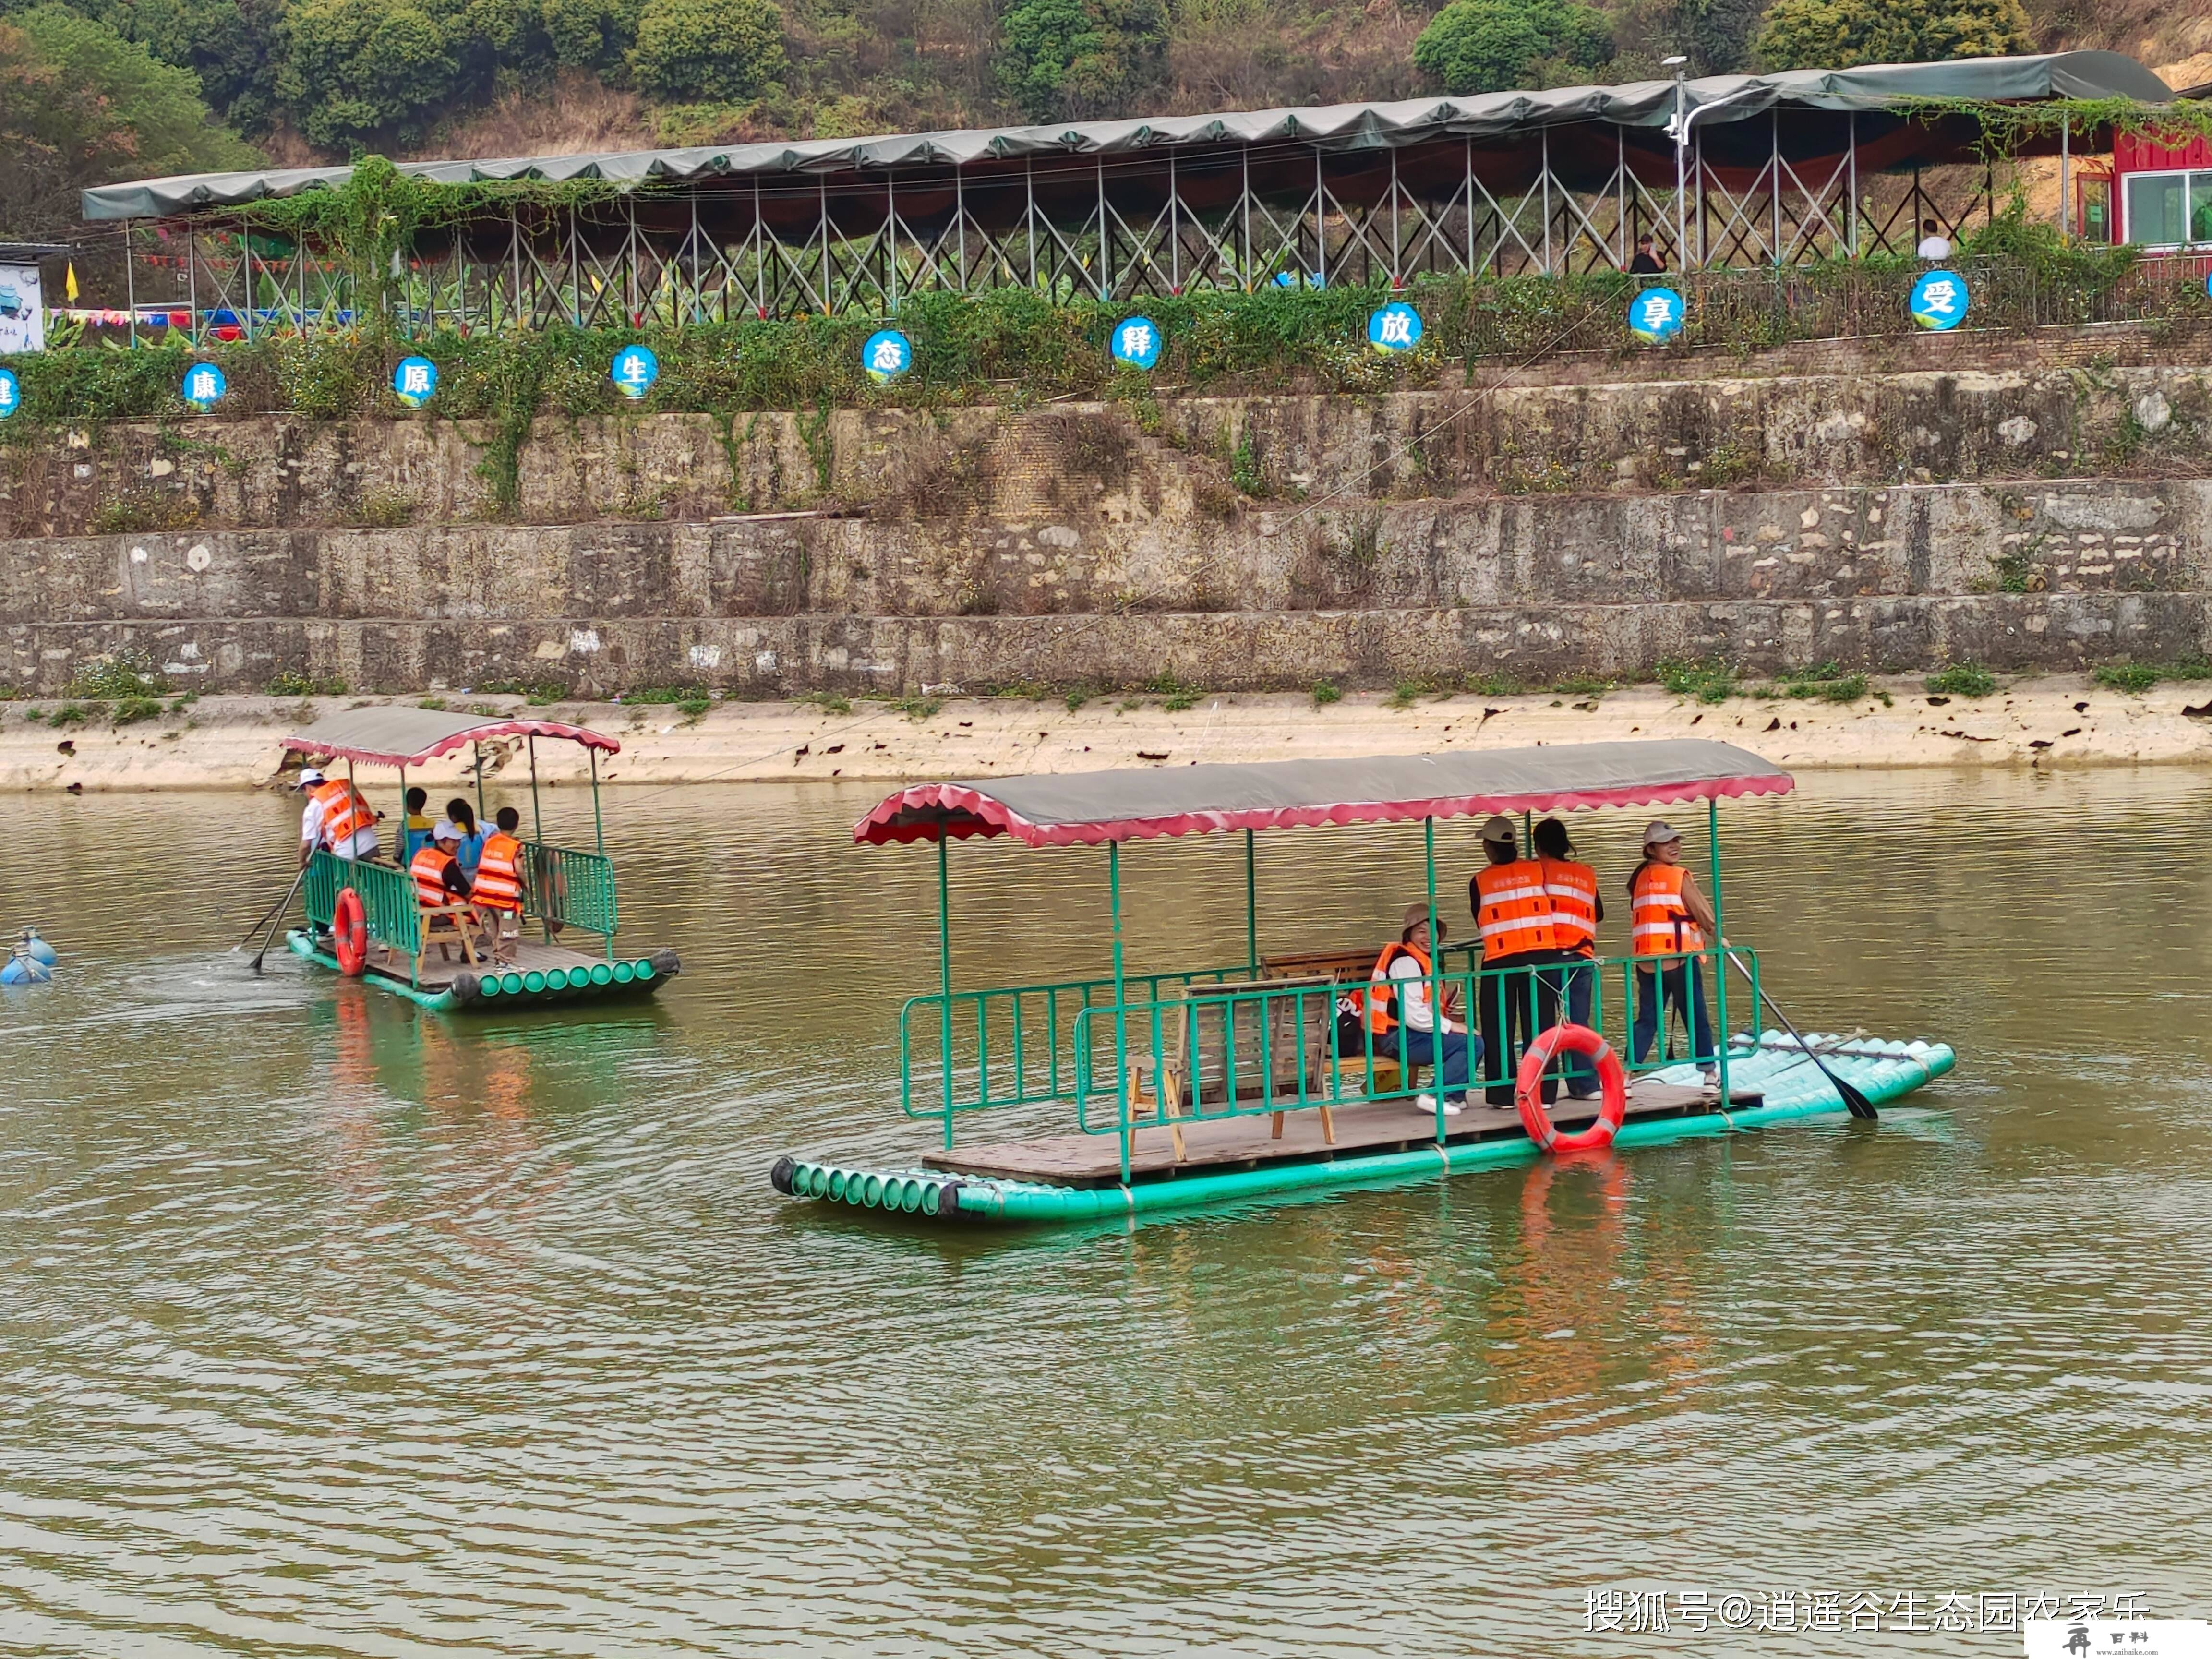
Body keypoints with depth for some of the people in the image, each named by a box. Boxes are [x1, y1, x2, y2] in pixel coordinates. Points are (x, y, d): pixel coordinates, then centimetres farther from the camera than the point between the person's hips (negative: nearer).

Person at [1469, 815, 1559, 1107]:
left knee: (1499, 1030, 6)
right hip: (1540, 957, 1)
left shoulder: (1479, 882, -1)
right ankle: (1543, 1092, 4)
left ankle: (1502, 1094, 5)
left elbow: (1480, 921, 8)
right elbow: (1552, 908, 8)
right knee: (1540, 1026, 5)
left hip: (1499, 961, -1)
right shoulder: (1537, 870, 2)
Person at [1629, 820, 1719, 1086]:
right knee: (1696, 1017, 7)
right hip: (1680, 959, -5)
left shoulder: (1640, 879, 10)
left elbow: (1639, 916, 14)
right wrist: (1717, 935, 17)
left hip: (1647, 961, 5)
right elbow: (1703, 913, -3)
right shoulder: (1680, 877, -6)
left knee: (1647, 1019, 9)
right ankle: (1710, 1071, 10)